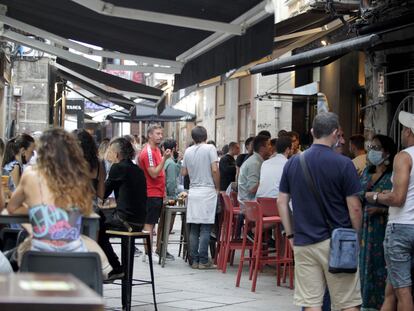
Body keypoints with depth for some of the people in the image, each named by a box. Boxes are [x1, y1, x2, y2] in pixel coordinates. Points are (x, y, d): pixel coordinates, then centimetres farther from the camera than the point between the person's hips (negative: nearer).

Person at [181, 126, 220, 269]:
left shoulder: (188, 151, 8)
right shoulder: (210, 148, -6)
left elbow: (184, 172, 13)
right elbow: (214, 170, -13)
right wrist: (217, 188, -2)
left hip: (193, 192, 4)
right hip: (207, 191, -4)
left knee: (194, 229, 8)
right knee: (205, 228, -3)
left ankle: (194, 260, 9)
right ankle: (203, 261, -3)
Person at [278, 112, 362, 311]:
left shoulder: (293, 163, 5)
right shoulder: (343, 164, -8)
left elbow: (282, 202, 7)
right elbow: (354, 208, -8)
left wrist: (290, 235, 14)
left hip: (303, 243, 4)